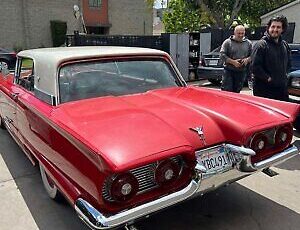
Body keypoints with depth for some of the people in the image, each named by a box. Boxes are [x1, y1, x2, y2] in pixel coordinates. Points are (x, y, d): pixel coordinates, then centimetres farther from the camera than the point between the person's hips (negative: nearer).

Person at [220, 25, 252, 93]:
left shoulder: (248, 43, 10)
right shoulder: (227, 42, -1)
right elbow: (222, 55, -8)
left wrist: (247, 59, -11)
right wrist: (233, 62, -17)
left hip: (242, 72, 3)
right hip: (229, 71, -3)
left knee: (237, 91, 10)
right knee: (226, 90, -7)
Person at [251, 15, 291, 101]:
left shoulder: (285, 45, 13)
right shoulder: (261, 45, -11)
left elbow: (288, 63, 27)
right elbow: (255, 67, -19)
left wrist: (283, 75, 13)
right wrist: (268, 78, -16)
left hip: (282, 88, 7)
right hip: (264, 89, -7)